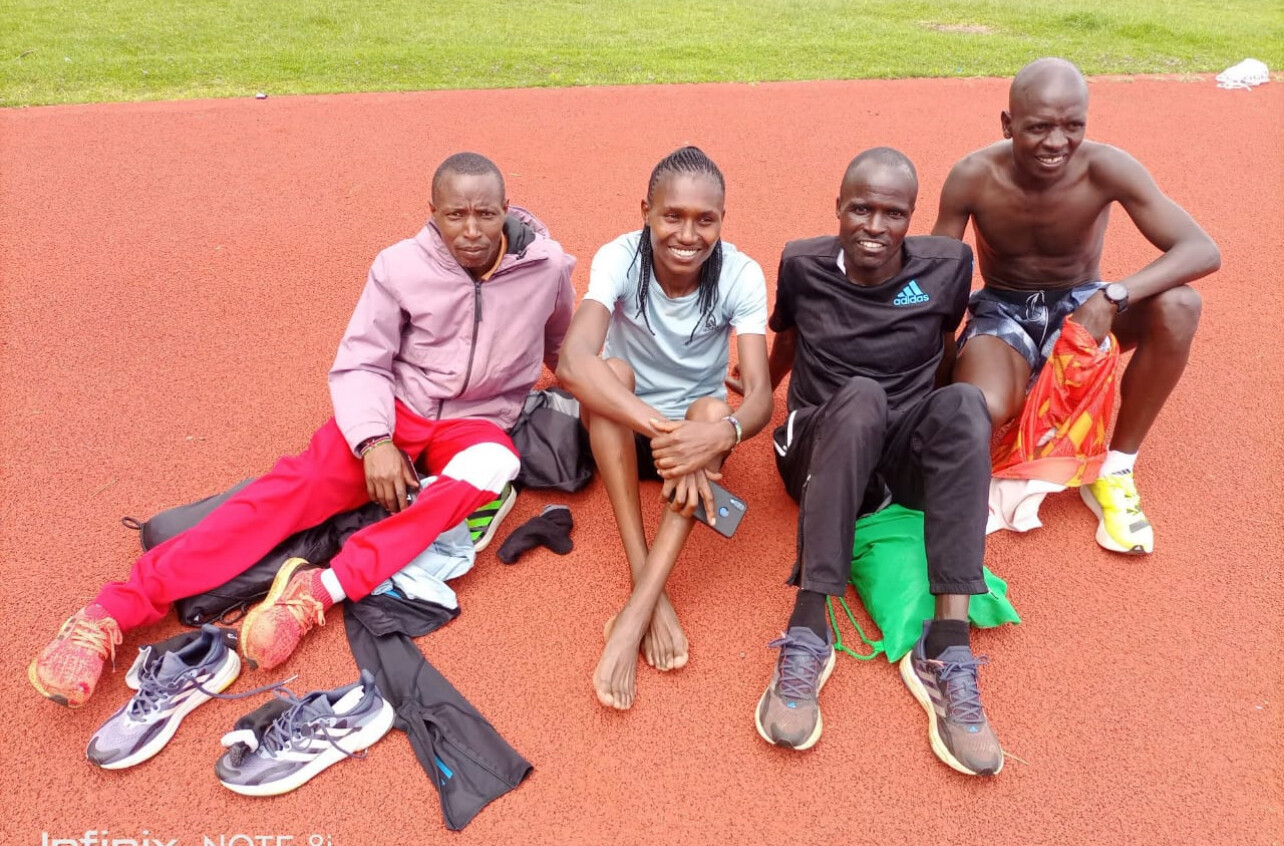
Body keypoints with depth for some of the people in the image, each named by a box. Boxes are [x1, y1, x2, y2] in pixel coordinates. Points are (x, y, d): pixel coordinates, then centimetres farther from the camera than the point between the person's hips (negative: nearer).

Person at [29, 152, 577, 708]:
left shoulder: (547, 265, -9)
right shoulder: (401, 266, -10)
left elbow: (563, 347, 13)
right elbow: (359, 364, -8)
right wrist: (373, 441, -24)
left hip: (477, 421, 1)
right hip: (397, 406, 0)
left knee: (492, 469, -37)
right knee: (301, 484, -25)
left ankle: (321, 589, -39)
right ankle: (113, 611, -25)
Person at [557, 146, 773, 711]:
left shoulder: (741, 275, -18)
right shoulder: (619, 258, -21)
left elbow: (761, 394, -27)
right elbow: (572, 363, -38)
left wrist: (721, 434, -50)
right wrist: (662, 429, -49)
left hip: (699, 423, 1)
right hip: (619, 427, 0)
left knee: (712, 410, -33)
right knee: (613, 372, -32)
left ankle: (635, 612, -39)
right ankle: (650, 587, -35)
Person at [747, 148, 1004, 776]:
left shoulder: (947, 265, -2)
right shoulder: (803, 265, -3)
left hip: (902, 462, 2)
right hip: (821, 452, -1)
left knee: (963, 402, -32)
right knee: (860, 396, -36)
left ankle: (947, 645, -38)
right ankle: (808, 629, -40)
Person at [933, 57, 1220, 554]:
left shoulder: (1105, 168, -20)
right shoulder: (973, 178, -19)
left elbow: (1203, 250, -24)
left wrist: (1113, 298, -40)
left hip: (1080, 306, 2)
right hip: (1002, 311, -2)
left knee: (1178, 306, -30)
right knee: (980, 411, -35)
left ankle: (1114, 472, -11)